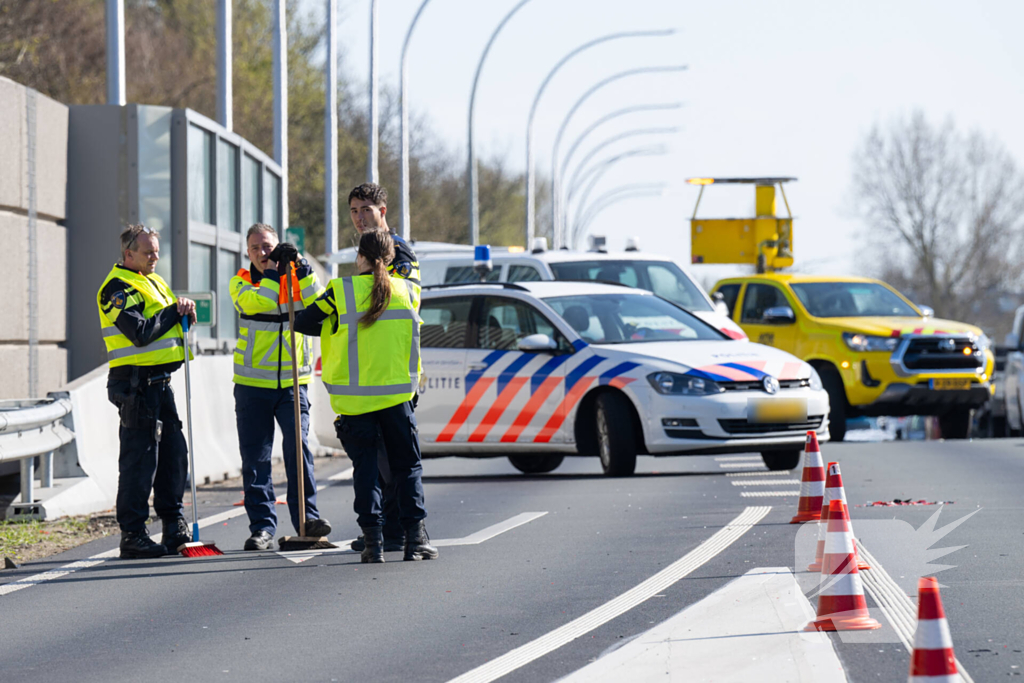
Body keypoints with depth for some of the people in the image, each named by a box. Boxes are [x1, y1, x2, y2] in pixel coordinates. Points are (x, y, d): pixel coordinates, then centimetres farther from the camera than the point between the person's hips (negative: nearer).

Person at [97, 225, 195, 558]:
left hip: (160, 381, 9)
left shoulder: (153, 281, 18)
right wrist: (174, 312, -10)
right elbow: (140, 333, -21)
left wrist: (185, 309, -1)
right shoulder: (118, 287, -11)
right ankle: (132, 534, -3)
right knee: (139, 457, -7)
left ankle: (174, 524, 20)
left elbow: (173, 323, 21)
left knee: (174, 452, 11)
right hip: (135, 383, -9)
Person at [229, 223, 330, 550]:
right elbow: (254, 302, -18)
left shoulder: (296, 278, 6)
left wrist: (302, 269, -19)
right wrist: (275, 271, -18)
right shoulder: (240, 281, 5)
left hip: (292, 381, 0)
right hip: (252, 383, 0)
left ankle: (307, 517, -3)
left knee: (298, 446, -12)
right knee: (255, 456, 1)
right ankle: (262, 526, 5)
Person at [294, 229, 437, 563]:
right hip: (397, 393, 2)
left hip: (354, 395, -1)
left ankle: (373, 538, -1)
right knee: (407, 465, 11)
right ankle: (415, 535, 5)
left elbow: (302, 323, 0)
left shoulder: (341, 291, -6)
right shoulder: (407, 291, 3)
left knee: (365, 466, 6)